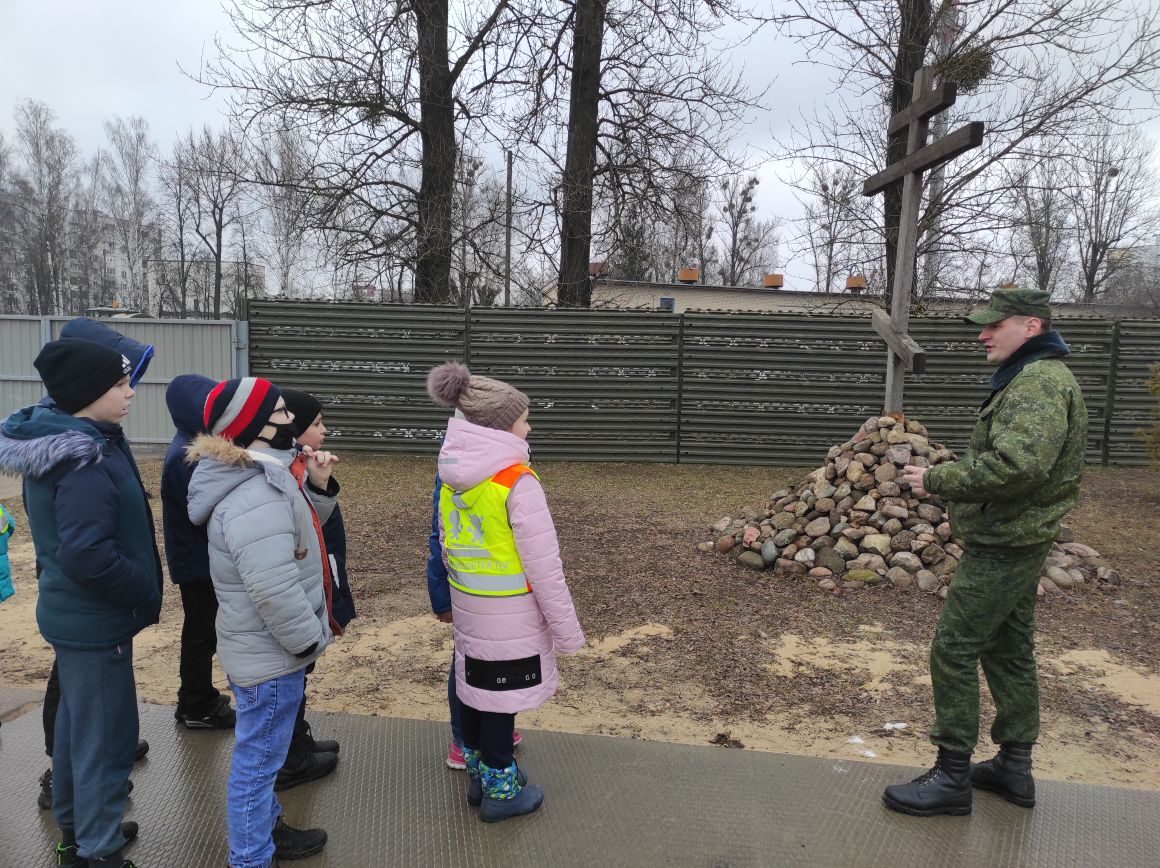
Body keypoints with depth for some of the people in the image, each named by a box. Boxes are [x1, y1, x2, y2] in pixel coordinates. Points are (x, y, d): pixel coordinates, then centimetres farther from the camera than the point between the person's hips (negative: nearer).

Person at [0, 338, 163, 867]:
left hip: (73, 613, 10)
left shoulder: (58, 441, 4)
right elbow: (88, 555, -33)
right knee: (105, 735, 5)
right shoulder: (84, 463, -27)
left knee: (77, 724, 23)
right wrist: (147, 595, -17)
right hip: (95, 622, -10)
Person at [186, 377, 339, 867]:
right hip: (269, 656, -10)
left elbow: (300, 536, 15)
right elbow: (275, 591, -32)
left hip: (263, 650, 11)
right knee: (257, 760, 6)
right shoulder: (254, 499, -29)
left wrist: (317, 488, 0)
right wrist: (312, 639, -18)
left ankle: (265, 828, 44)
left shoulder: (264, 479, 4)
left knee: (260, 756, 26)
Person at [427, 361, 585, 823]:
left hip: (468, 604, 7)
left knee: (474, 688, 20)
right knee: (501, 698, 8)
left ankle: (481, 775, 39)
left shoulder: (452, 474, -1)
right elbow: (543, 565, -21)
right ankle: (500, 792, 26)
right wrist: (566, 627, -12)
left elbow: (447, 542, 10)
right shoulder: (518, 481, -24)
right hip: (509, 612, -7)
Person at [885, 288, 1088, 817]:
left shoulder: (1039, 383, -19)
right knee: (1009, 651, 17)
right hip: (1017, 540, 11)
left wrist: (936, 480, -22)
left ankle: (952, 777, 5)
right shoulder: (1033, 378, 16)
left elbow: (1015, 466, -32)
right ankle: (1014, 767, 29)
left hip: (1002, 546, -11)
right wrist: (949, 484, 7)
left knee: (953, 651, -5)